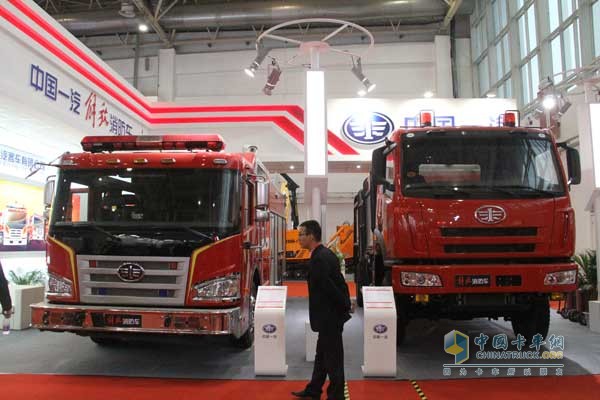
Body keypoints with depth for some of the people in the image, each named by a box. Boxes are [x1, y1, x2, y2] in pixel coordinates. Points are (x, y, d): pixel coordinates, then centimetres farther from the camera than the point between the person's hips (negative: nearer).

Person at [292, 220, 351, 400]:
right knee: (322, 355, 20)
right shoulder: (326, 254, 8)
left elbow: (329, 287, -24)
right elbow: (339, 283, 13)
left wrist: (344, 307, -12)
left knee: (332, 358, 3)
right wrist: (345, 305, 14)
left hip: (330, 317, -10)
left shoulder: (319, 259, -23)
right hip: (328, 316, 10)